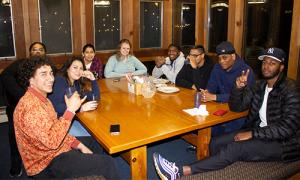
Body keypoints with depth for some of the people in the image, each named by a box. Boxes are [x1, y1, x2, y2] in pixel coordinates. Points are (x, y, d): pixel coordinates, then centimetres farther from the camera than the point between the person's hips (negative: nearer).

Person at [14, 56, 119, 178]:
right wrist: (71, 110, -24)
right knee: (107, 164, -12)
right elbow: (52, 141, -28)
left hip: (57, 152, 9)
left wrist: (80, 145, 2)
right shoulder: (30, 105, -23)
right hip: (49, 164, -9)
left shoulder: (42, 100, 9)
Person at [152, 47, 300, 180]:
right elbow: (236, 107, 7)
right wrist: (238, 88, -13)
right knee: (215, 144, -13)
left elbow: (288, 127, -21)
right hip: (258, 132, 7)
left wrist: (252, 134, -22)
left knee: (234, 148, -29)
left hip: (281, 142, -7)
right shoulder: (260, 85, 8)